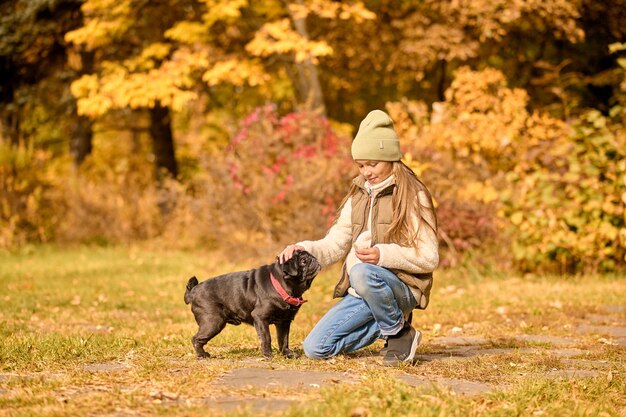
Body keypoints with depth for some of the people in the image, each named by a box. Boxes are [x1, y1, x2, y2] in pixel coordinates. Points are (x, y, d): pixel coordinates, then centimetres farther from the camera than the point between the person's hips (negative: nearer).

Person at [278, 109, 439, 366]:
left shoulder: (413, 196, -6)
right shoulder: (358, 195, 14)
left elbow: (429, 258, -12)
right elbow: (335, 245, 11)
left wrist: (383, 255, -26)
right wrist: (304, 249, -9)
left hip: (402, 287, -7)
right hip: (360, 293, 7)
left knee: (362, 273, -39)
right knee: (315, 348, -4)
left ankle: (399, 332, -13)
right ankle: (392, 322, 9)